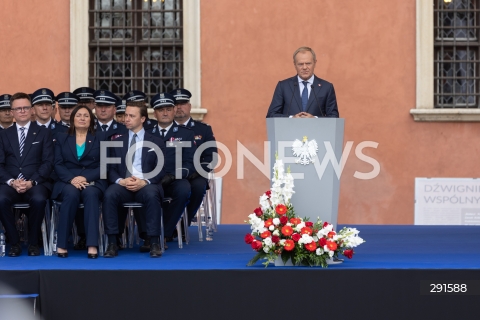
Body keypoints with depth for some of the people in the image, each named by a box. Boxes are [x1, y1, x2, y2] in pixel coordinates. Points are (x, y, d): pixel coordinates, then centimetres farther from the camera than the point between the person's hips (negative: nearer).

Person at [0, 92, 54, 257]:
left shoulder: (43, 133, 12)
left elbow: (48, 162, 2)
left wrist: (32, 182, -14)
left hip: (36, 183, -1)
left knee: (39, 199, -36)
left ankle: (33, 242, -14)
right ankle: (14, 242, -16)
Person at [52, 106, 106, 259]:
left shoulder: (99, 140, 14)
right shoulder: (61, 138, 16)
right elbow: (58, 164, 4)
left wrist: (85, 177, -15)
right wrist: (72, 179, -16)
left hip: (92, 182, 0)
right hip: (68, 182, 0)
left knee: (91, 194, -37)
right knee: (71, 194, -36)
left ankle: (92, 245, -44)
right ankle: (62, 244, -33)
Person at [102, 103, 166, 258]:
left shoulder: (156, 142, 11)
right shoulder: (117, 142, 17)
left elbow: (161, 169, 1)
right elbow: (111, 169, 10)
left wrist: (144, 182, -18)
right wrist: (121, 181, -13)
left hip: (146, 185, -1)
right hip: (123, 185, 1)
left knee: (152, 194, -38)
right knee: (109, 194, -33)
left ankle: (154, 242, -30)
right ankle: (112, 242, -28)